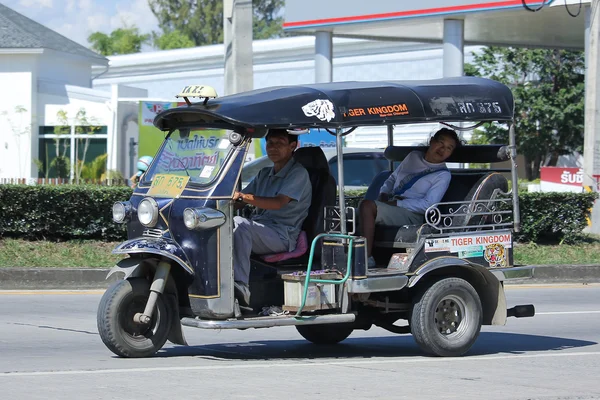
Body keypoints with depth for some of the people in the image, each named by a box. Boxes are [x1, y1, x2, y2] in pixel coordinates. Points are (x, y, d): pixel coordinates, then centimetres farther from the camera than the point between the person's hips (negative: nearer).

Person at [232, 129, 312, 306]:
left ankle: (241, 288, -45)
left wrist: (244, 196, -30)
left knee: (240, 224, -34)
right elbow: (239, 203, 19)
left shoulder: (298, 173, 0)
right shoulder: (264, 174, 26)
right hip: (257, 231, 7)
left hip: (282, 236, -7)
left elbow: (279, 203, -17)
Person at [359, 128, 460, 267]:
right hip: (389, 207, 6)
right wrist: (383, 194, 8)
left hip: (410, 215, -6)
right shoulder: (414, 156, 21)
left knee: (367, 206, -31)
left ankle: (367, 258, -35)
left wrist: (396, 204, -15)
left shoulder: (443, 176, 1)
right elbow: (392, 178, 29)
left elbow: (427, 205, -10)